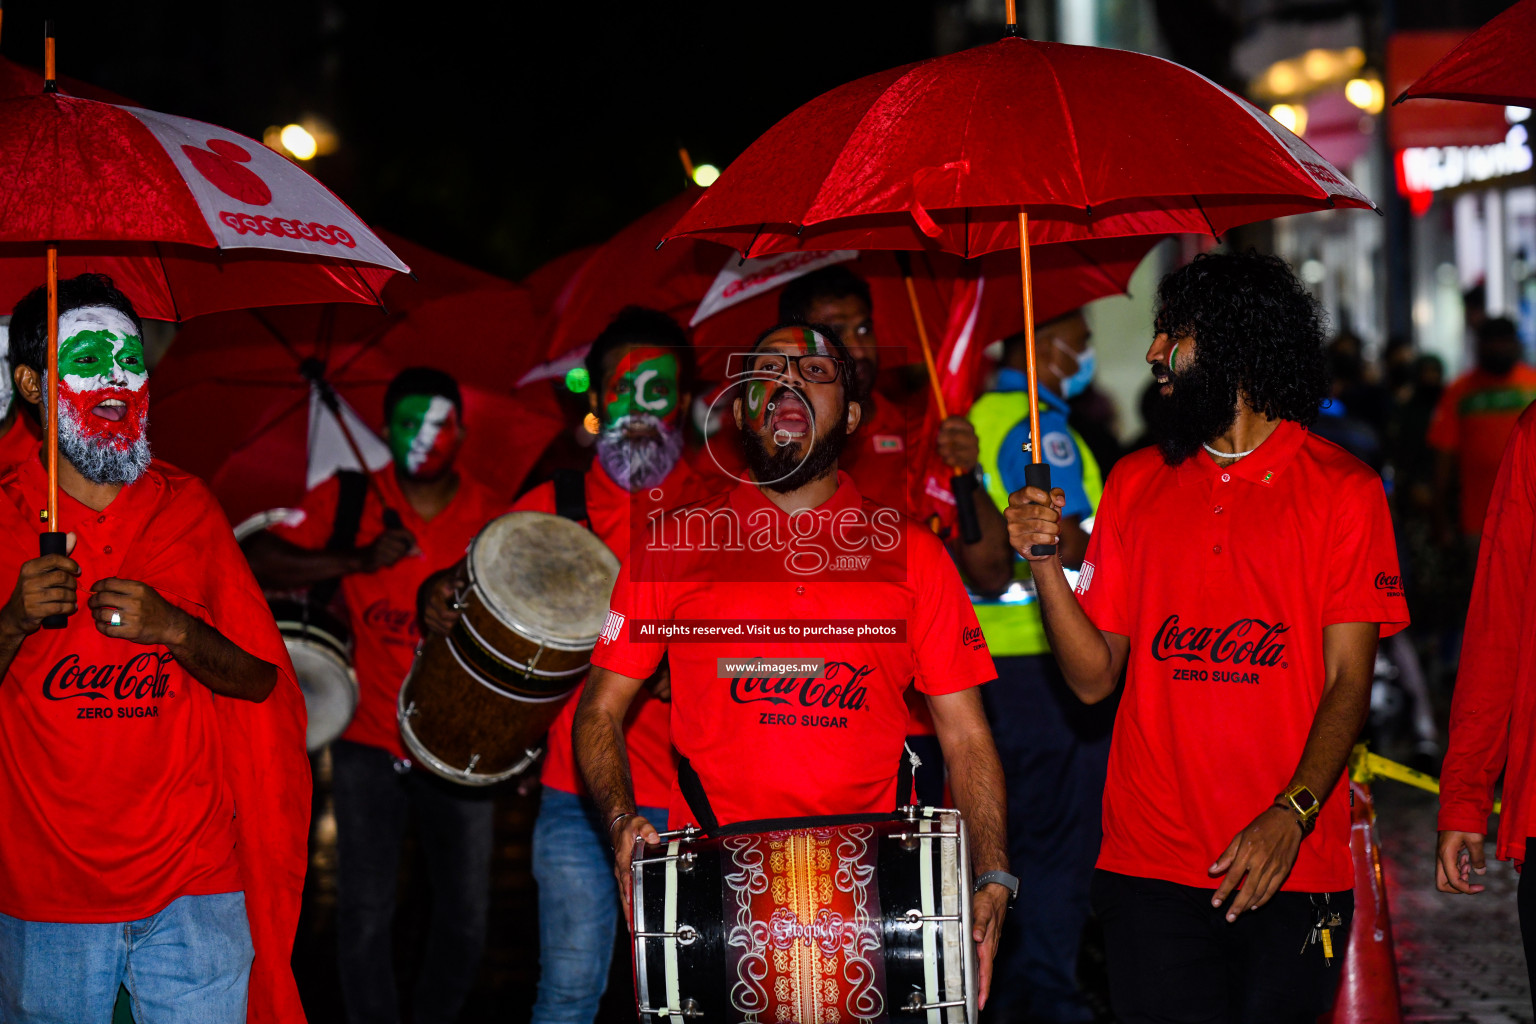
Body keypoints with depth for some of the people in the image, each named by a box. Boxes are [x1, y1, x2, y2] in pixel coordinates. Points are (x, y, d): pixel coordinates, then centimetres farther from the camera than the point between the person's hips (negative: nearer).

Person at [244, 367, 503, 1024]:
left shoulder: (491, 518, 3)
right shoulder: (347, 502, 0)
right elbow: (256, 562, -7)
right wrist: (356, 560, -17)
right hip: (371, 741, -1)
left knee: (466, 919, 5)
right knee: (366, 915, -4)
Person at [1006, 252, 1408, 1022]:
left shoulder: (1341, 490, 0)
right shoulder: (1135, 484, 11)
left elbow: (1348, 679, -5)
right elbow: (1094, 676, 9)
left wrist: (1292, 814, -19)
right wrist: (1047, 562, -7)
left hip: (1292, 870, -2)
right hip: (1152, 867, 2)